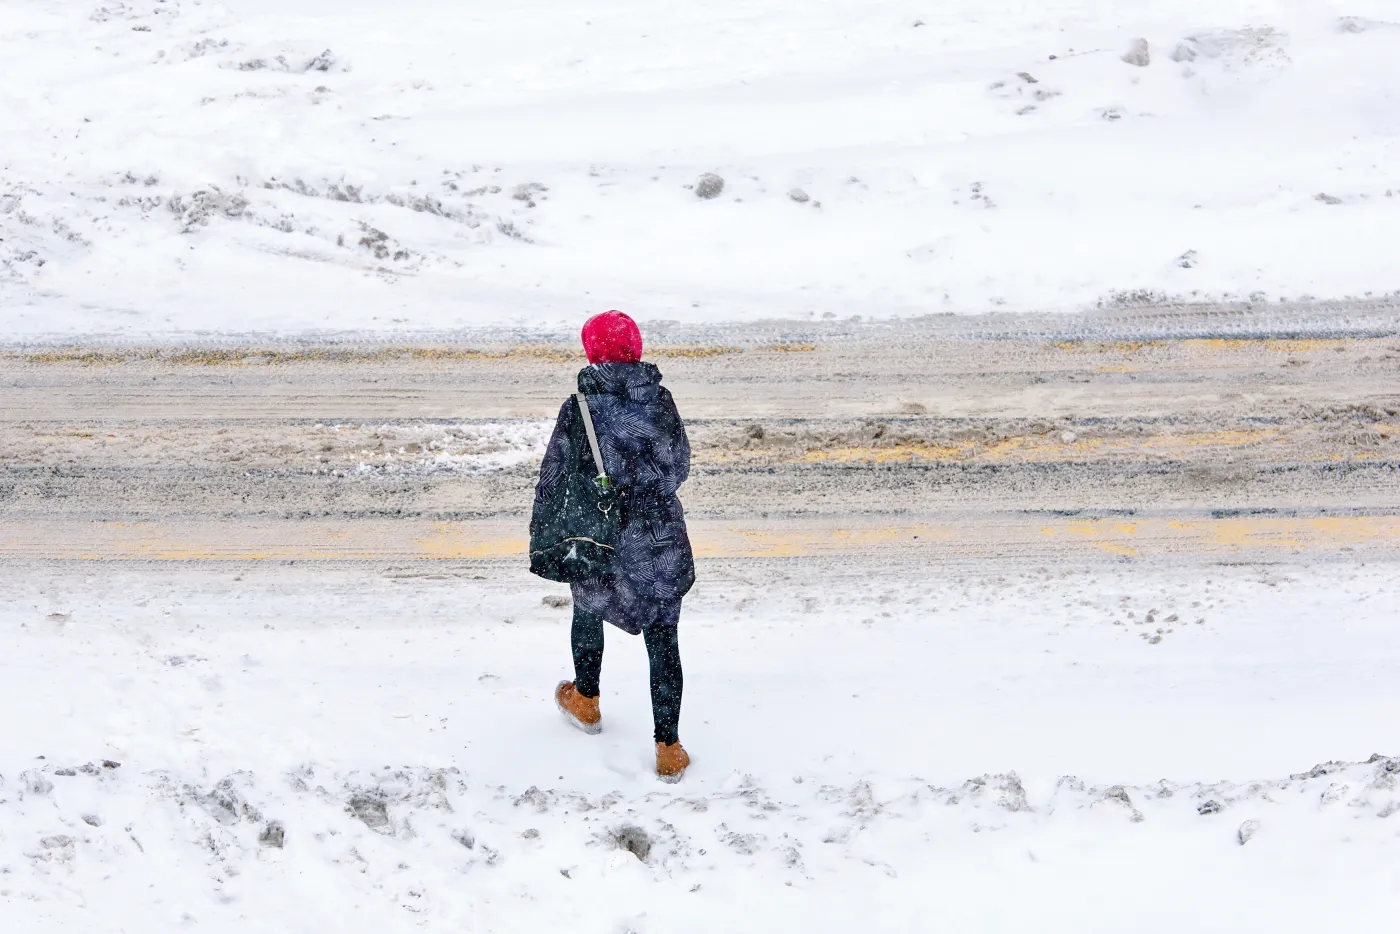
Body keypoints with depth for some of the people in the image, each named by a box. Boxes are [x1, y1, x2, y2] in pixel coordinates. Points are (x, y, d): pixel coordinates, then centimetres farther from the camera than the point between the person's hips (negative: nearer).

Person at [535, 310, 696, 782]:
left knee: (588, 611, 29)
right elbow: (679, 467, 4)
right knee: (662, 638, 9)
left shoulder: (579, 408, -15)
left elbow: (553, 478, -8)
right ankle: (669, 748, 11)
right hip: (660, 540, 1)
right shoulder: (659, 401, -9)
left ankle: (585, 700, 50)